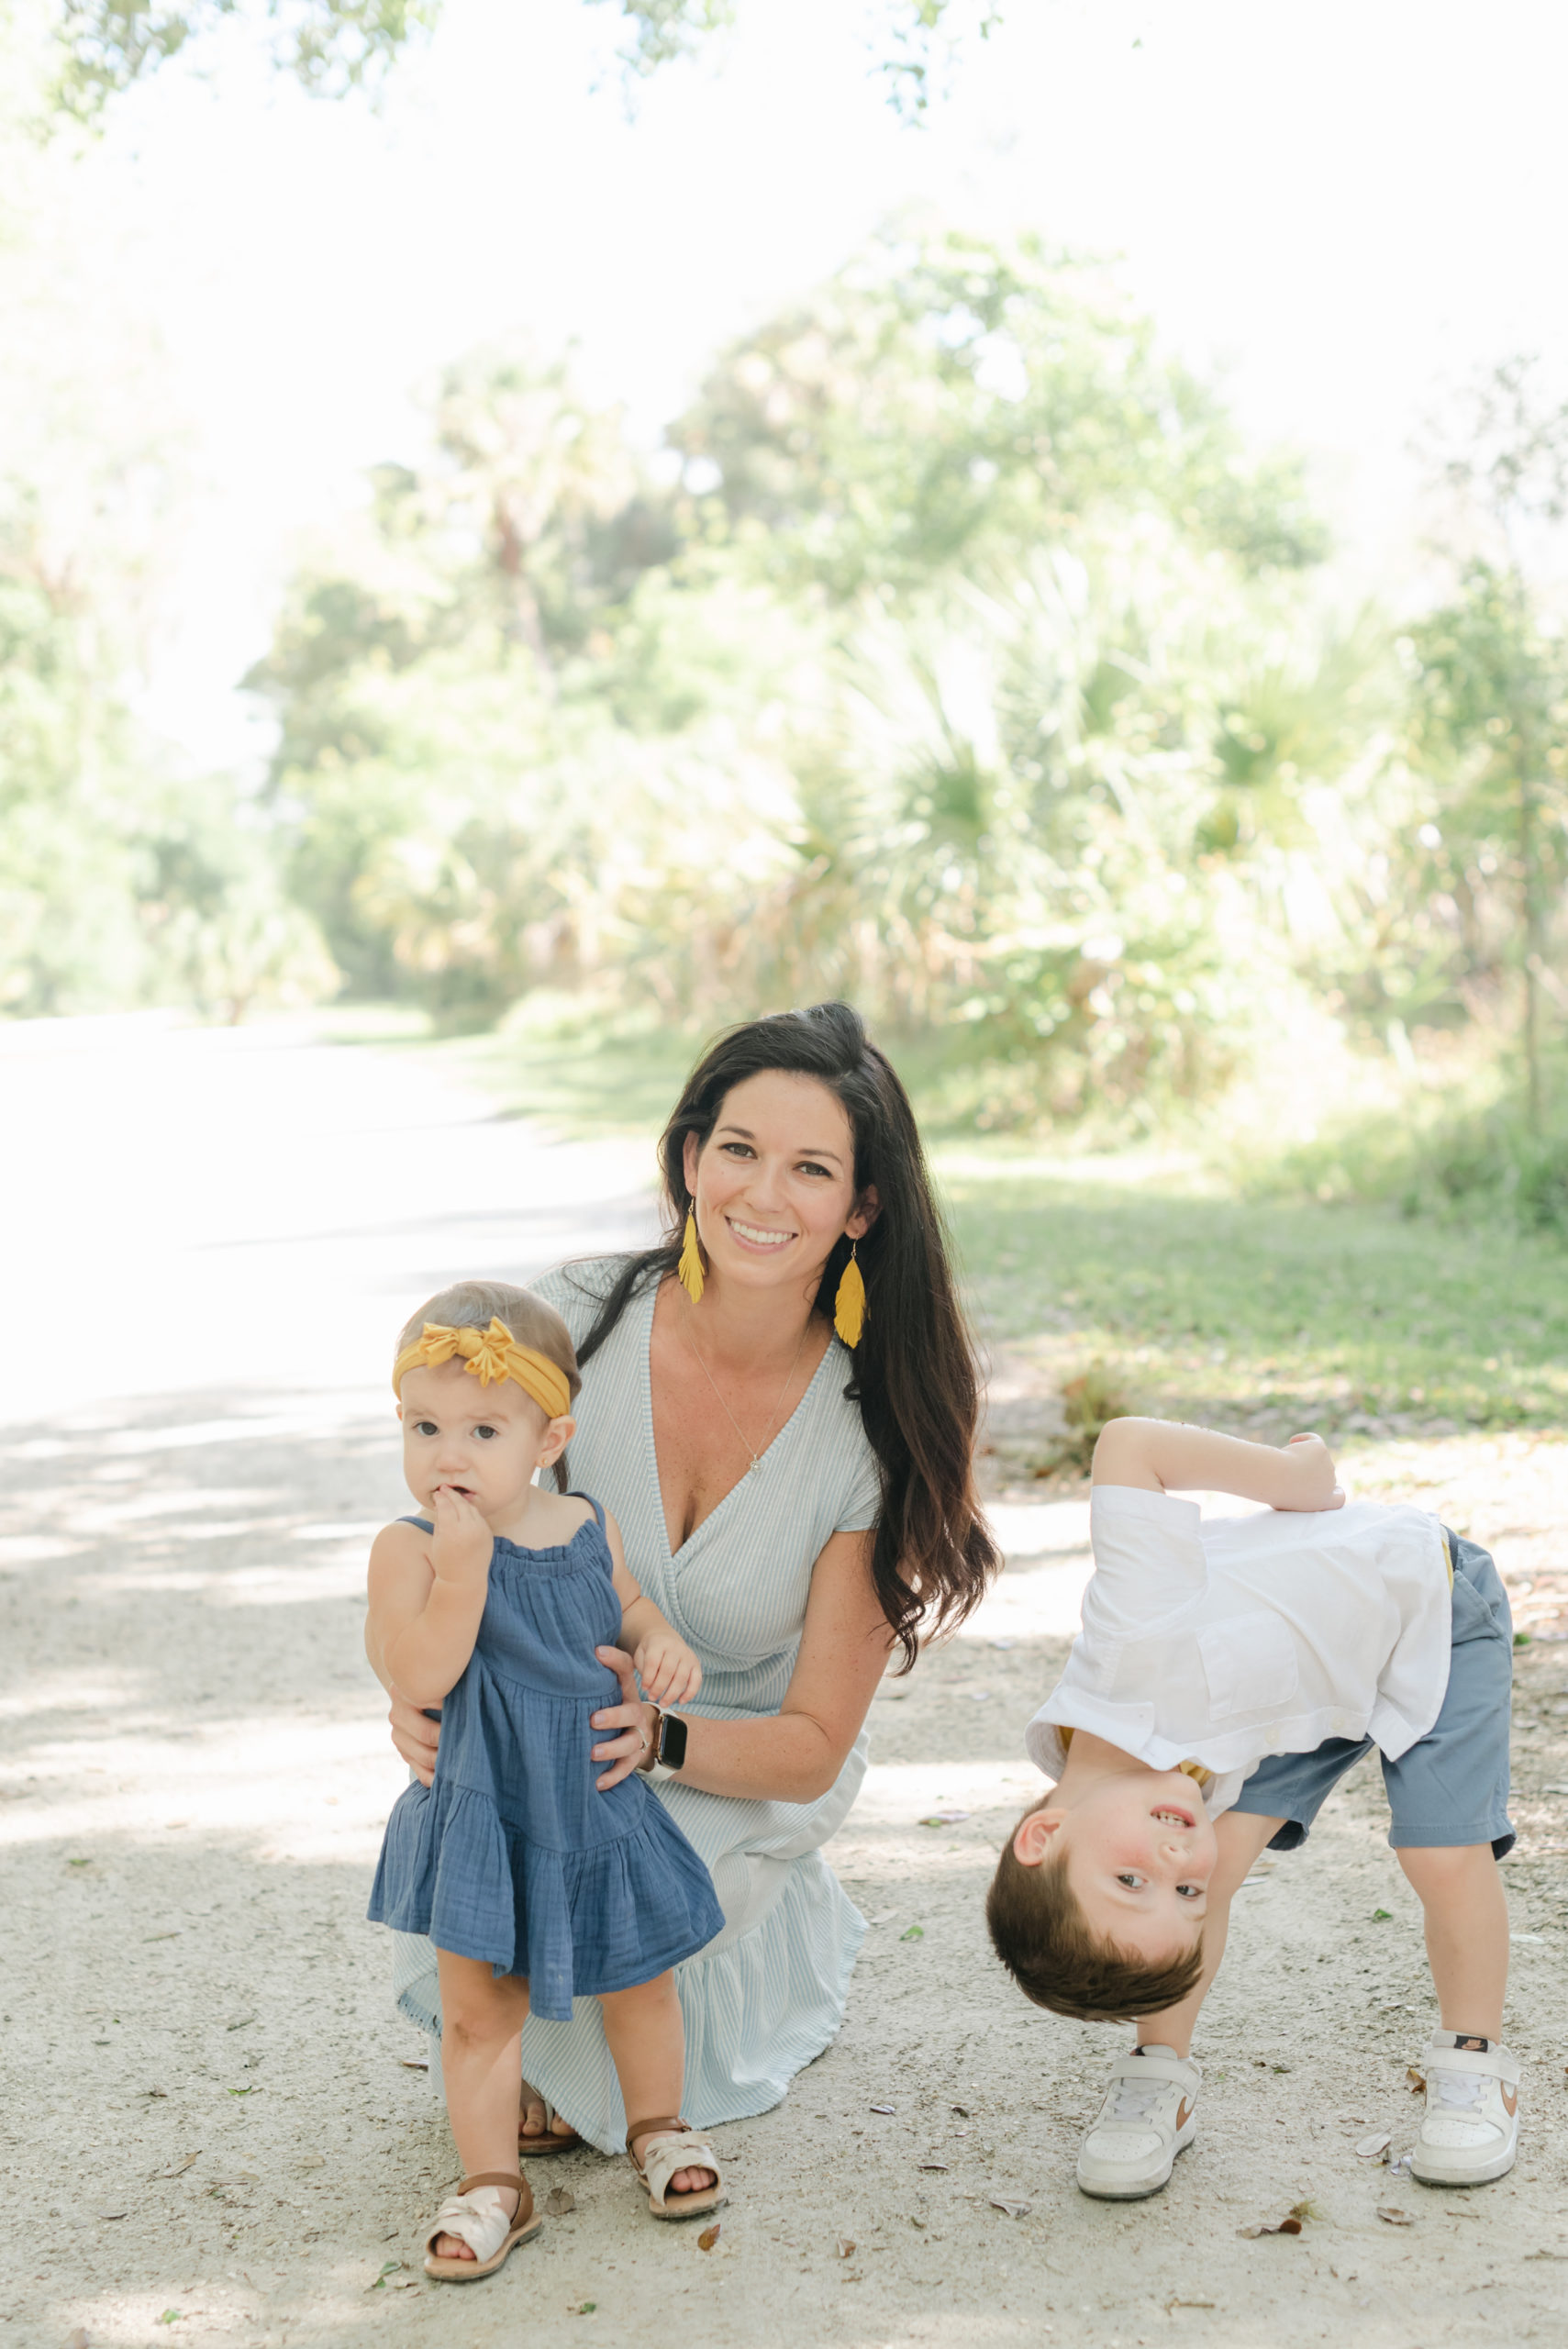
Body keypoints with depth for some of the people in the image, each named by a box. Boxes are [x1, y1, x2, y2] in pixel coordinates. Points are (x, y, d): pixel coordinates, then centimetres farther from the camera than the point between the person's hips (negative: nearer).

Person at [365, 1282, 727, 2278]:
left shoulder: (587, 1527, -2)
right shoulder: (410, 1549, -14)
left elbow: (628, 1605, 17)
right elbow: (421, 1675, -26)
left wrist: (662, 1644, -5)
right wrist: (463, 1565, -34)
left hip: (596, 1798, 3)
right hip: (483, 1813, -3)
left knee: (638, 1975, 15)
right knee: (479, 2006, 3)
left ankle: (659, 2126, 37)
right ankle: (494, 2183, 18)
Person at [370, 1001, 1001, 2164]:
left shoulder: (876, 1425, -21)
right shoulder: (580, 1318, -20)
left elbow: (814, 1742, -15)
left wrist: (659, 1741, -35)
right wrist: (415, 1685, -31)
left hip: (744, 1773, -1)